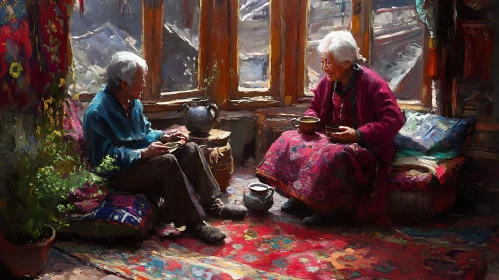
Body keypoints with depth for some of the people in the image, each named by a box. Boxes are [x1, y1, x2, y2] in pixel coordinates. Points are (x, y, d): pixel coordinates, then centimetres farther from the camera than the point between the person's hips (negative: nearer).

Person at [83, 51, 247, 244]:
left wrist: (163, 137, -1)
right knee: (167, 161, -32)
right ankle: (193, 221, -26)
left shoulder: (133, 102, 7)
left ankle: (212, 204, -8)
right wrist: (143, 153, -29)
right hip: (120, 174, -9)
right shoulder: (97, 113, -20)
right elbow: (105, 156, -24)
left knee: (191, 149, -7)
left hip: (139, 159, 9)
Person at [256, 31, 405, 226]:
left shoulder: (372, 83, -16)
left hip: (366, 145, -7)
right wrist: (310, 119, -3)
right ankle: (301, 197, -5)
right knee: (291, 140, -10)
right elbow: (315, 106, 21)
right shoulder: (328, 81, 3)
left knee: (333, 155, -37)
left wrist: (359, 134, -26)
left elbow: (394, 120, -20)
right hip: (333, 137, 7)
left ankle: (334, 209, -18)